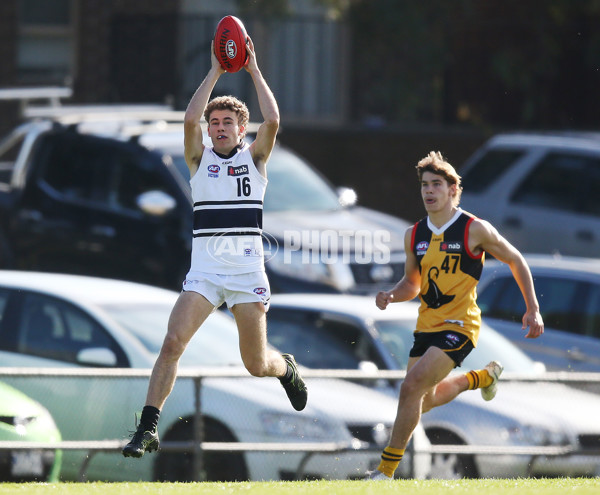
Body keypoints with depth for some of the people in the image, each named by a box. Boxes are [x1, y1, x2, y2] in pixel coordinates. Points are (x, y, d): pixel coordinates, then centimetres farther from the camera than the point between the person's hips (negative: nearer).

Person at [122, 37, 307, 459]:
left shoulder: (255, 158, 8)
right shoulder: (199, 158, 9)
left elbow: (272, 121, -10)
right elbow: (190, 118, -9)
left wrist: (253, 71, -4)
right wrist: (215, 72, -5)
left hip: (247, 270, -1)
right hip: (204, 270, 1)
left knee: (256, 364, 5)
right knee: (173, 342, -18)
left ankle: (286, 368, 42)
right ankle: (148, 428, -16)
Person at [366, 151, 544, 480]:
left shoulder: (475, 230, -10)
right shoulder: (414, 235, 5)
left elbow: (515, 260, 3)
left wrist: (532, 309, 1)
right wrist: (391, 296, -5)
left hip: (458, 326, -7)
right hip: (426, 326, 7)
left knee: (412, 387, -21)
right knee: (424, 402, 15)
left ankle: (387, 469, -14)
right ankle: (484, 376, 44)